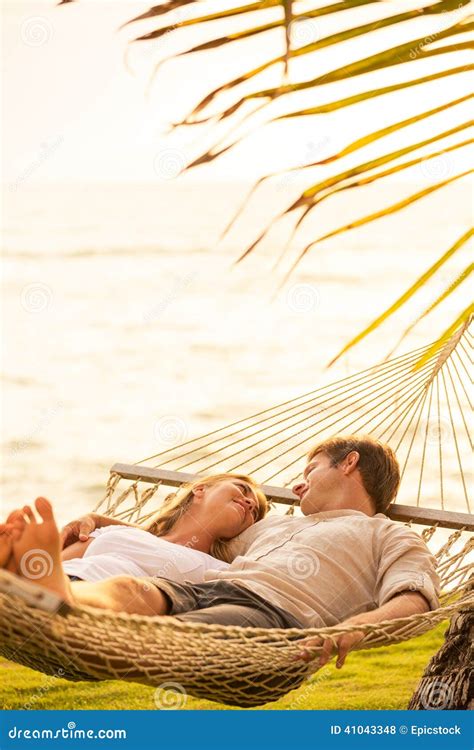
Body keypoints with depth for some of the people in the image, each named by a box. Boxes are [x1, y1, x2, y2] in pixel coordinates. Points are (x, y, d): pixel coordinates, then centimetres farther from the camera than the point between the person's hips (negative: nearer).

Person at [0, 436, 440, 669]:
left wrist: (358, 624, -22)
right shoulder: (276, 525, 45)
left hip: (270, 609, -6)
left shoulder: (390, 537, 23)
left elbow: (413, 603, 3)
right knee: (129, 590, -32)